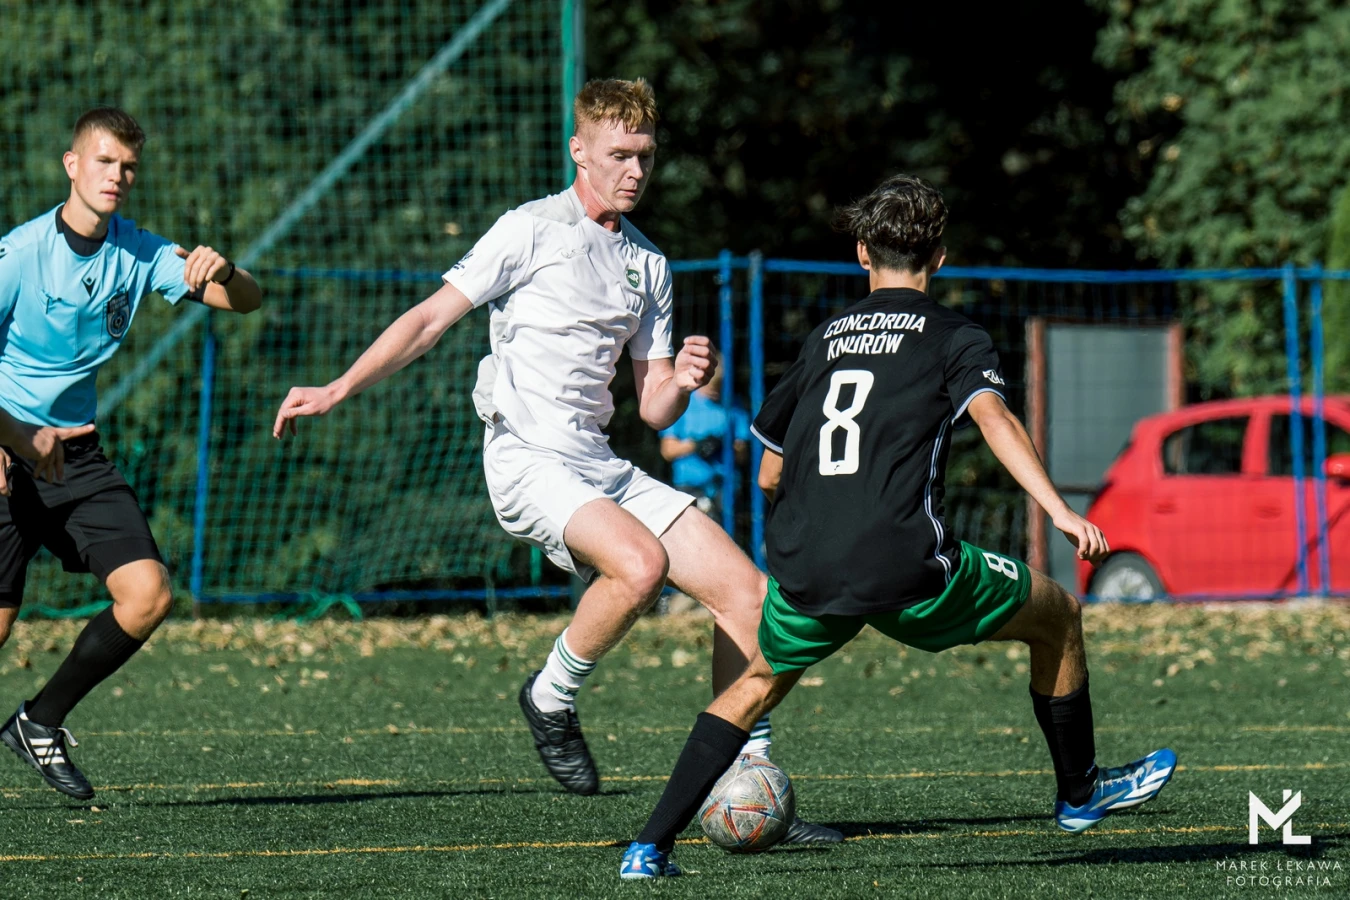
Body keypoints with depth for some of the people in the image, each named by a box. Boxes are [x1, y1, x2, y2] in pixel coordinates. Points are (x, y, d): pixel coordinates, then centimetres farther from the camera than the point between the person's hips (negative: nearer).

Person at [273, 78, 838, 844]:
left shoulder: (649, 263, 19)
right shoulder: (532, 230, 0)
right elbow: (430, 319, -1)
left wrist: (682, 382, -5)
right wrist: (336, 392, -9)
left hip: (603, 466, 7)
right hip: (528, 458, -7)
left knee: (747, 592, -5)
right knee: (640, 563, -33)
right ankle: (552, 699, -8)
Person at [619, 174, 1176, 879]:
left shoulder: (824, 338, 22)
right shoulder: (954, 337, 9)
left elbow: (769, 475, 26)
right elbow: (991, 414, -12)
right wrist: (1059, 511, -19)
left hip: (801, 566, 4)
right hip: (905, 565, -4)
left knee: (761, 681, 29)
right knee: (1056, 617, 19)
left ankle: (651, 846, 16)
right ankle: (1079, 791, 31)